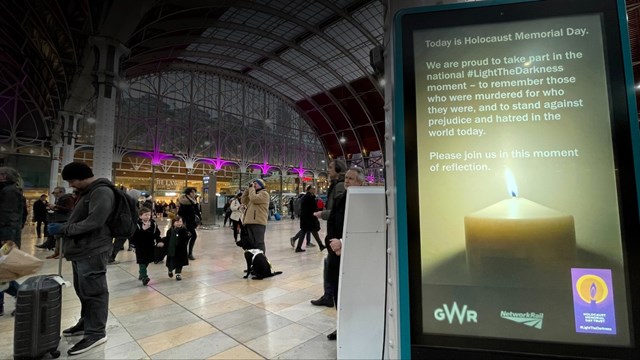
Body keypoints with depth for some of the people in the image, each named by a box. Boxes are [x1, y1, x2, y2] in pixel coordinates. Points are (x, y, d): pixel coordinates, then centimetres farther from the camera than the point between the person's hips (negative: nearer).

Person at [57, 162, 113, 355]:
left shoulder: (102, 192, -17)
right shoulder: (87, 192, 17)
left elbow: (94, 222, -25)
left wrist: (67, 229, -14)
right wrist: (66, 227, 8)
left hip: (92, 252, -10)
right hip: (81, 250, 11)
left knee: (94, 291, -2)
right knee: (83, 290, 20)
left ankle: (96, 332, 8)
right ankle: (86, 323, 35)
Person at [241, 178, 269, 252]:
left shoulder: (264, 193, -4)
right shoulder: (253, 193, 26)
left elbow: (254, 199, -19)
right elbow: (244, 201, 19)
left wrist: (251, 188, -6)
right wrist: (248, 189, 12)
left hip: (258, 222, -9)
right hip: (250, 222, 9)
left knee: (259, 242, -5)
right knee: (251, 243, 14)